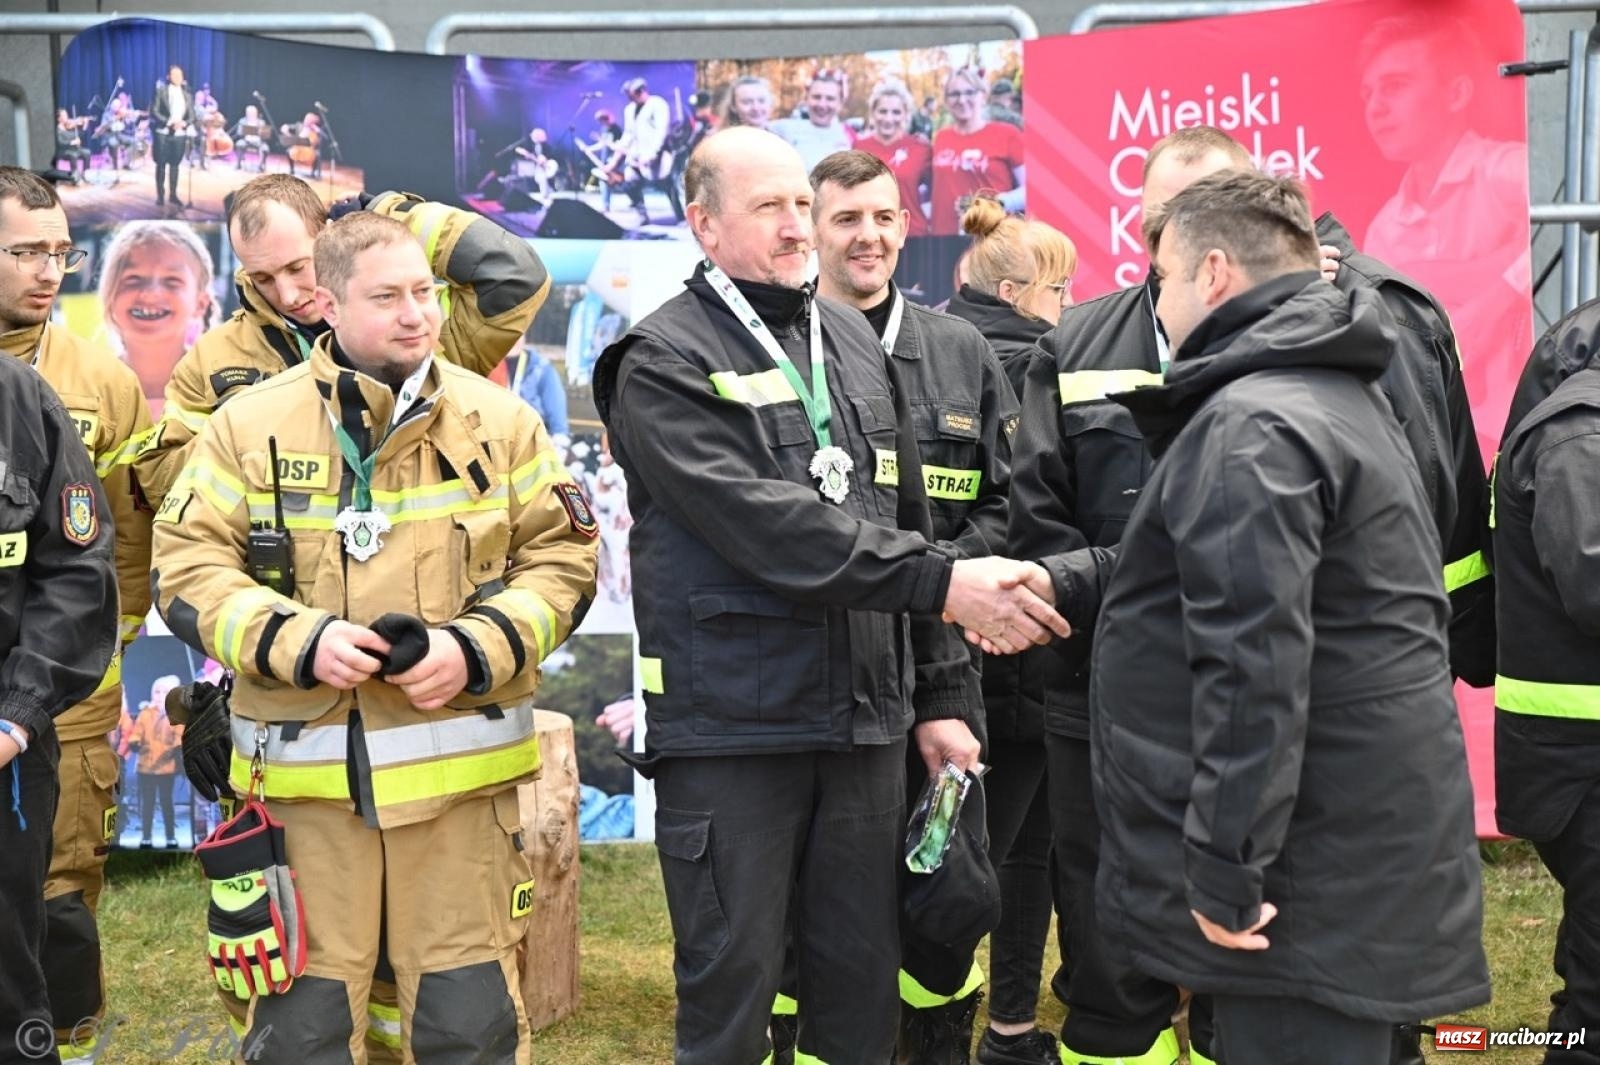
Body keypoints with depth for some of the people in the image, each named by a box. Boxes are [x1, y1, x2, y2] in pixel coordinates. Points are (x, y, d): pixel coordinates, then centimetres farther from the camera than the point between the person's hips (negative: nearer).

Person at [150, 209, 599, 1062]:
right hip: (304, 765, 0)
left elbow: (561, 558, 5)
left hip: (458, 763, 1)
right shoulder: (248, 423, 0)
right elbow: (186, 568, 0)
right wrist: (297, 640, -15)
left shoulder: (499, 421, 3)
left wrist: (480, 648, -11)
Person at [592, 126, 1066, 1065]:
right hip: (731, 728, -5)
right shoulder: (665, 364, -7)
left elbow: (906, 518, 16)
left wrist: (941, 692, 13)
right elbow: (768, 526, -20)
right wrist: (942, 583, -23)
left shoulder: (857, 344, 13)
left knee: (863, 988, 13)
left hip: (864, 721, 6)